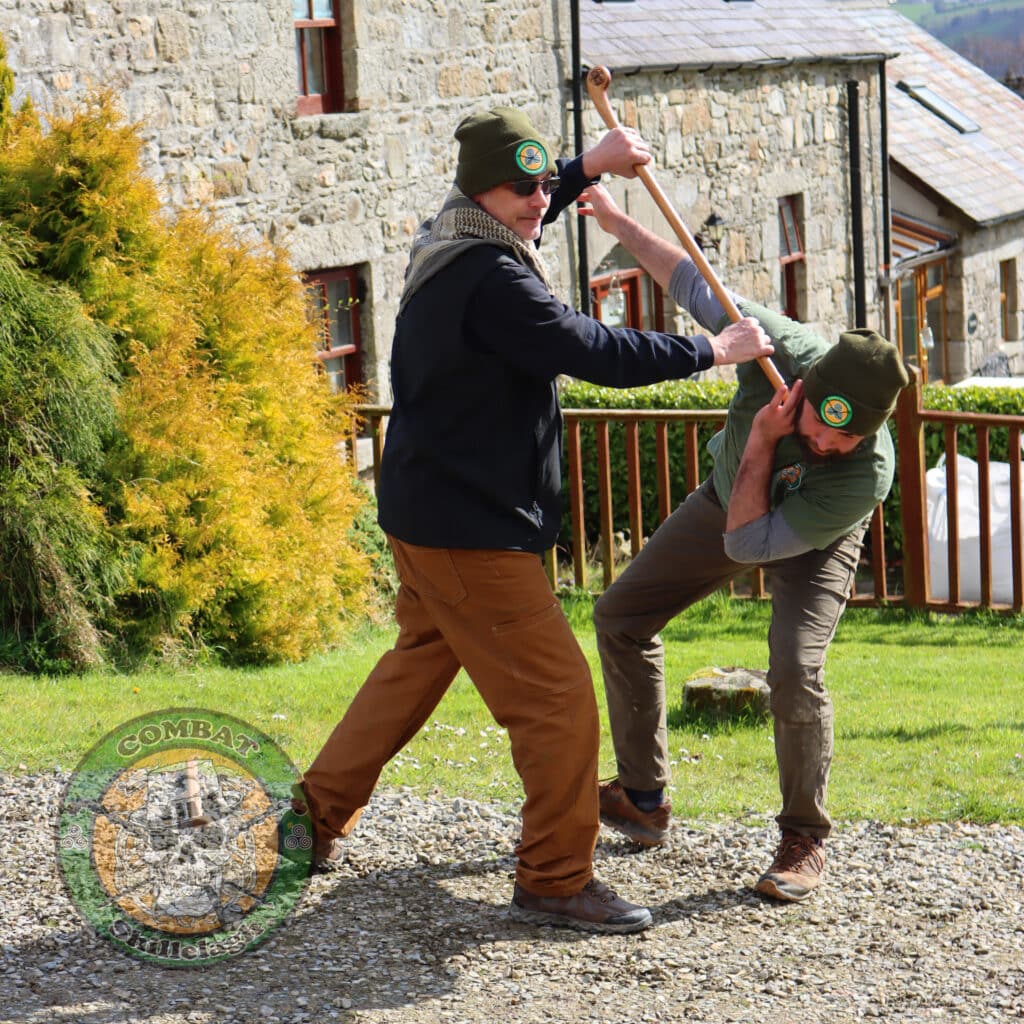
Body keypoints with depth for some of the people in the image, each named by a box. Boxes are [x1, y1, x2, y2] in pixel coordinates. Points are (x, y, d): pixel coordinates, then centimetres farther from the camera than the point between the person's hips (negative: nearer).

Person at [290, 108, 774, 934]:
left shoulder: (446, 248, 8)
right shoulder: (491, 282, -23)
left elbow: (516, 220, 32)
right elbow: (593, 351, -22)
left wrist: (591, 168, 24)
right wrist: (713, 350, -11)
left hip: (428, 514, 11)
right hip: (471, 527, -11)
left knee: (419, 663, 25)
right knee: (558, 695, -6)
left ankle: (319, 815, 33)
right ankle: (555, 880, 0)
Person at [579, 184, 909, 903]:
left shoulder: (867, 475, -42)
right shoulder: (780, 346, -37)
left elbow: (746, 543, -35)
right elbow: (694, 283, -19)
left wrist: (761, 445, -42)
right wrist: (617, 221, -11)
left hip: (813, 544, -5)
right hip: (728, 499, 5)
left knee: (795, 670, -28)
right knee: (621, 617, 8)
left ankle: (804, 840, -7)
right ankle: (642, 802, 18)